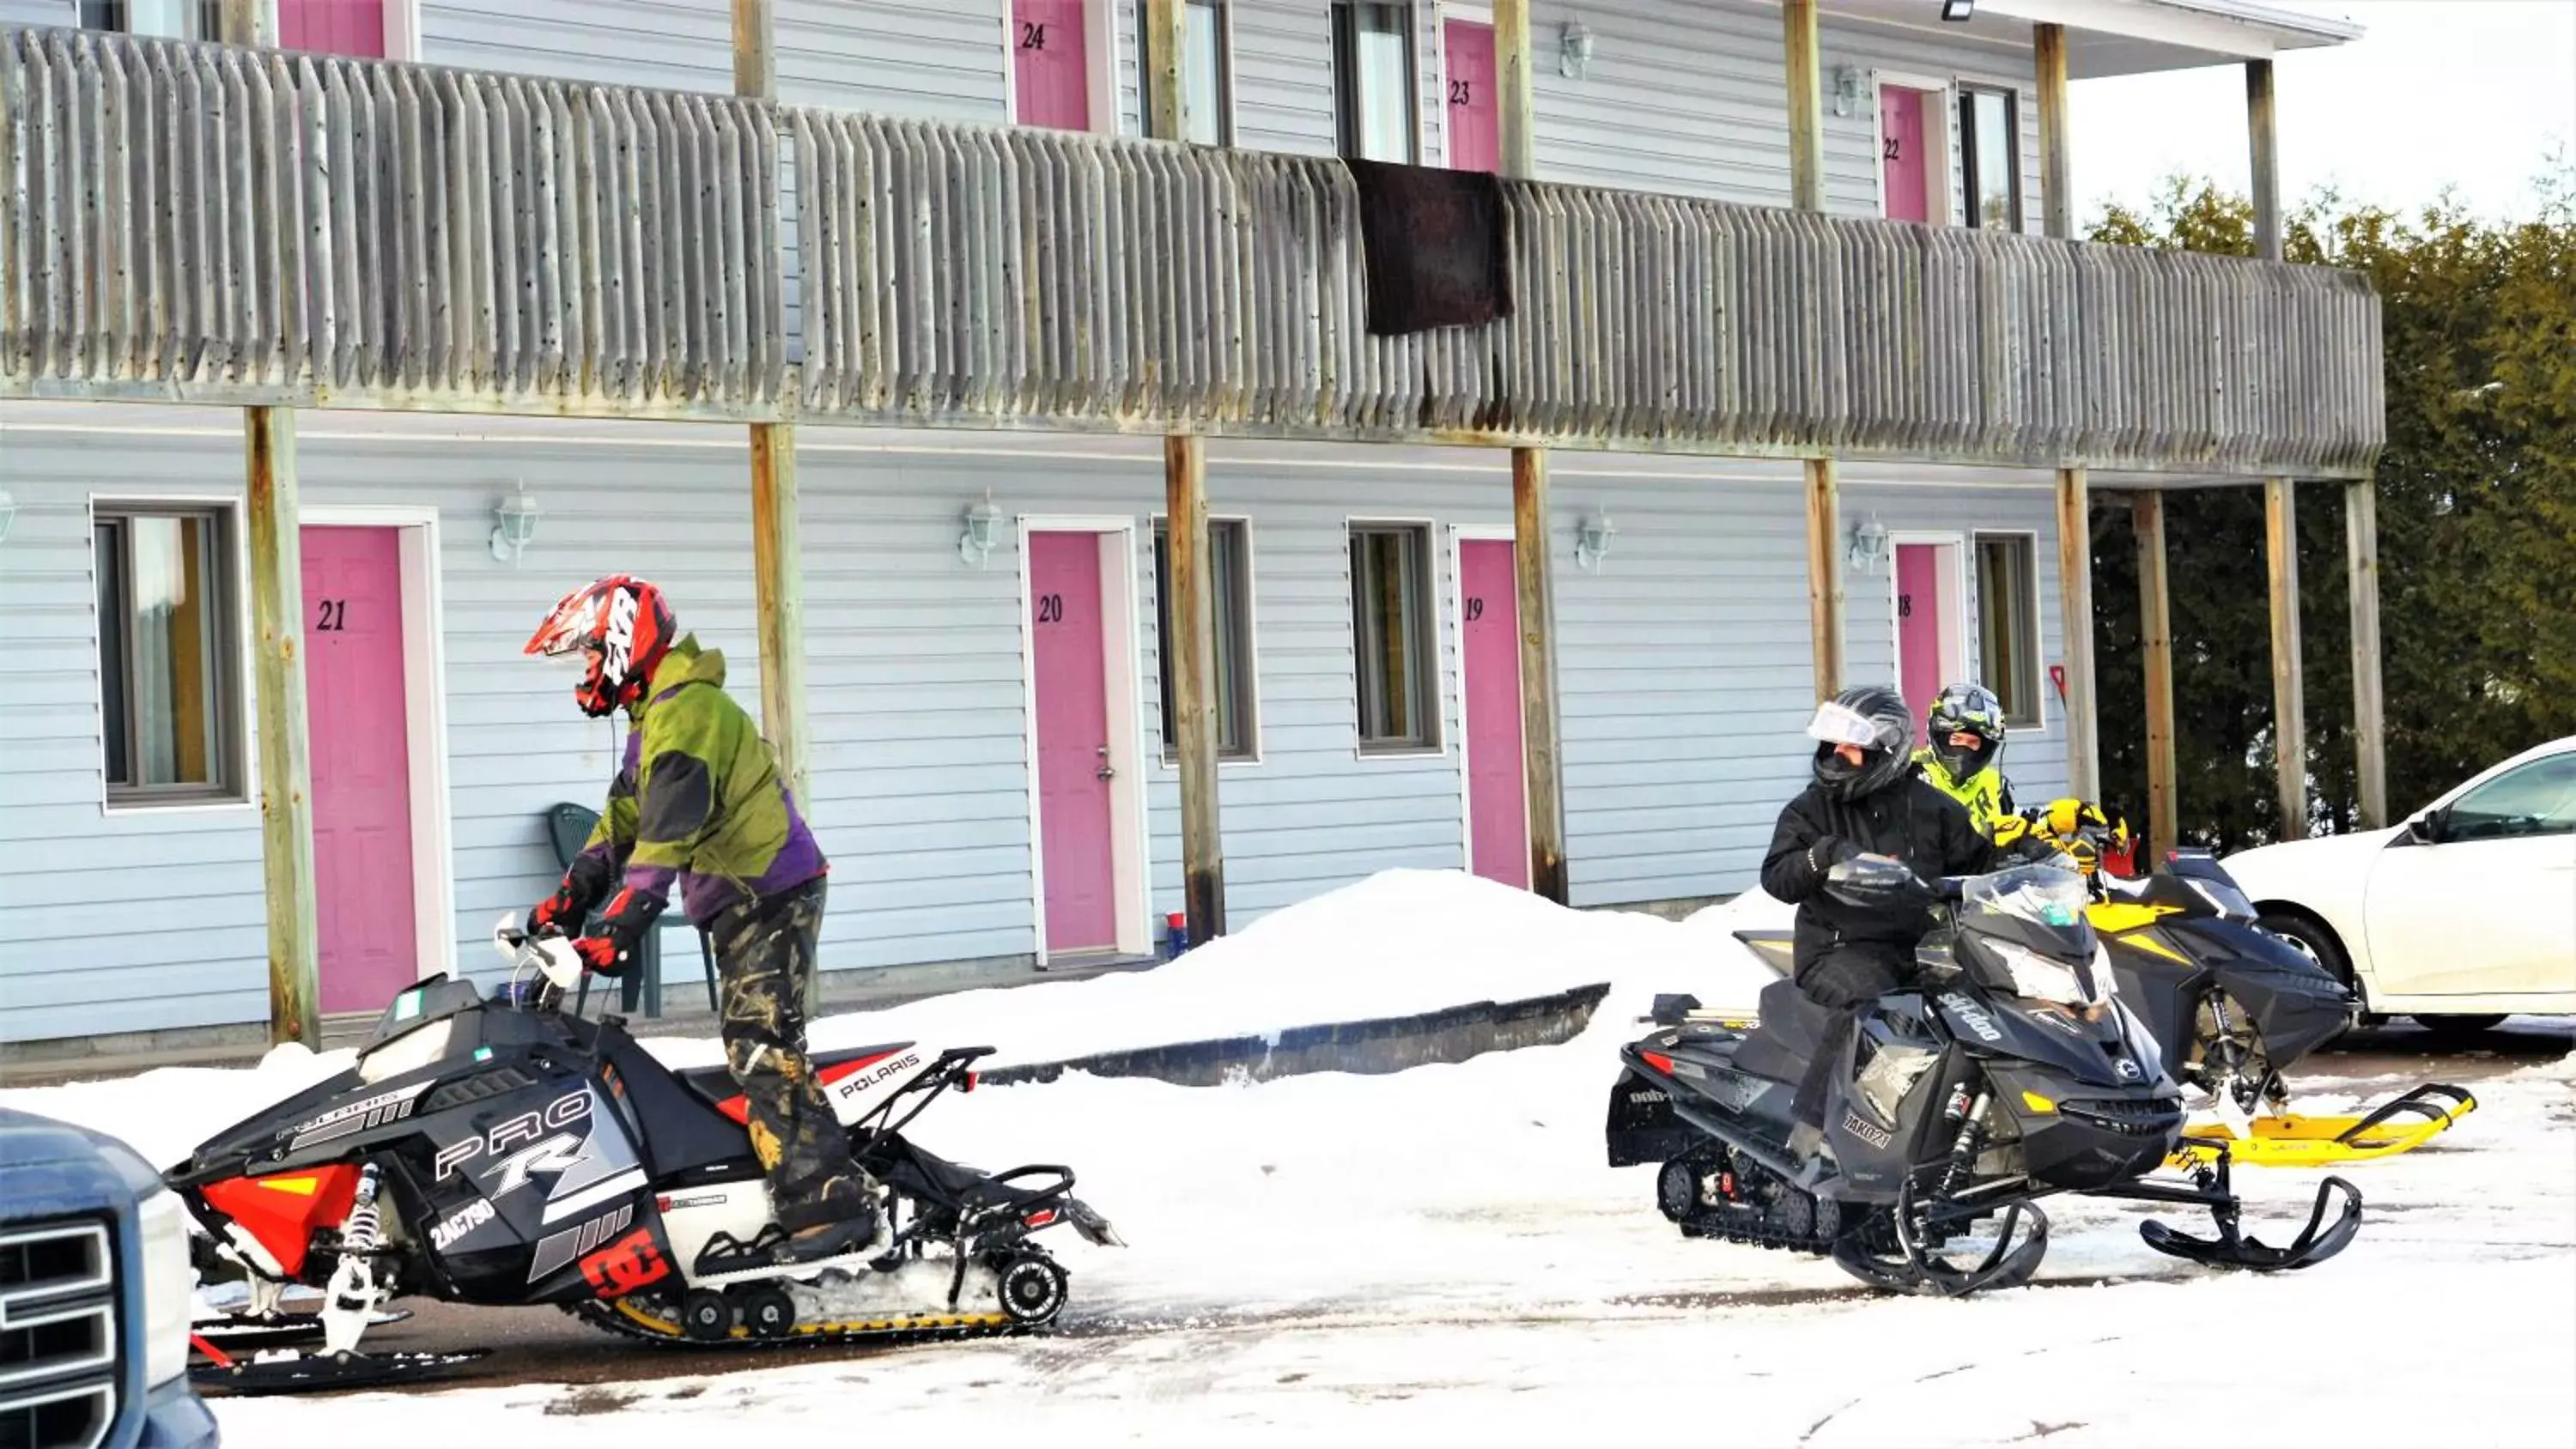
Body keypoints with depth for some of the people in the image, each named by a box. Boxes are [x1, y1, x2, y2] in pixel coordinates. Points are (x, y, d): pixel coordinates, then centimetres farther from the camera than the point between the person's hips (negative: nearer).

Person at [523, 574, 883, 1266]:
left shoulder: (686, 711, -16)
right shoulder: (655, 716, 19)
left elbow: (666, 834, -26)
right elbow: (622, 823, 24)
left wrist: (618, 930, -31)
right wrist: (567, 901, 14)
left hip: (770, 896, -11)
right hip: (744, 902, 11)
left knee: (763, 1052, -17)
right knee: (756, 1052, 8)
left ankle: (830, 1203, -22)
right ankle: (812, 1193, 8)